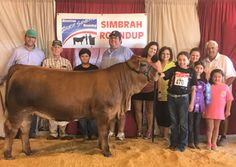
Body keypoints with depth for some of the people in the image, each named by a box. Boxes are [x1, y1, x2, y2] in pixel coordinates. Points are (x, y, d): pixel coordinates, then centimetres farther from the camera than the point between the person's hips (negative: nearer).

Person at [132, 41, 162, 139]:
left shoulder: (157, 62, 2)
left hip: (150, 90, -1)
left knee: (149, 111, 11)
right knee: (137, 110, 8)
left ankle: (149, 130, 23)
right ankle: (139, 129, 24)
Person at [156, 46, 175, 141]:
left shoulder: (173, 65, -3)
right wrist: (158, 91, -4)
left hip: (168, 94, -3)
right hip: (159, 94, 4)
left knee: (167, 114, 1)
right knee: (159, 114, 8)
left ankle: (166, 134, 12)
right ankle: (161, 133, 24)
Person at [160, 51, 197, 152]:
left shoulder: (191, 71, 1)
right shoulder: (173, 69, 3)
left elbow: (193, 88, 2)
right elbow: (162, 74, -11)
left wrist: (192, 103, -1)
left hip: (183, 98, -1)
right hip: (171, 98, 2)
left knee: (183, 123, 3)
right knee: (173, 122, 11)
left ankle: (182, 144, 16)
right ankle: (173, 143, 22)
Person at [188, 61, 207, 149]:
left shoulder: (204, 80, 11)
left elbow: (205, 93, 16)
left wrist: (205, 106, 12)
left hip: (200, 105, 4)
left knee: (197, 124, 10)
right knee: (190, 123, 1)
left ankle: (196, 142, 17)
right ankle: (190, 142, 11)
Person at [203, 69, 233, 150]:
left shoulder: (225, 87, -4)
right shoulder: (209, 86, -8)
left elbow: (229, 99, 1)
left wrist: (228, 110, 1)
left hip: (219, 111, 2)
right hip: (209, 111, -1)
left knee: (216, 127, 13)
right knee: (210, 128, 5)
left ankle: (214, 143, 24)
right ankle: (209, 143, 18)